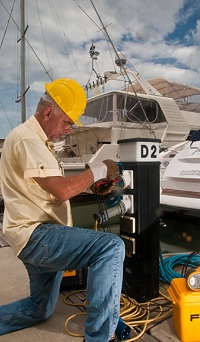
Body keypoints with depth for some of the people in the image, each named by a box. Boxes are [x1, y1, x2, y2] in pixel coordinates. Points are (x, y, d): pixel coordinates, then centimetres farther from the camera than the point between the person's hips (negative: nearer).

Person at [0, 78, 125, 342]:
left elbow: (54, 186, 16)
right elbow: (62, 190, -27)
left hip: (39, 235, 11)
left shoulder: (38, 140, 18)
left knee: (40, 310, 24)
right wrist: (99, 169, -13)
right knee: (111, 247, -26)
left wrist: (93, 183, 4)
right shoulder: (27, 139, -16)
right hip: (36, 234, -11)